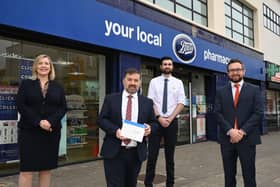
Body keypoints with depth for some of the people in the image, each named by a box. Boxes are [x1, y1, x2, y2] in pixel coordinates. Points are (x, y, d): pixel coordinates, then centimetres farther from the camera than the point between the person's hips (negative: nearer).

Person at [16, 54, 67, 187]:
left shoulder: (57, 87, 11)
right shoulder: (26, 84, 6)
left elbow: (63, 107, 4)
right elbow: (20, 105, -5)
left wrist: (51, 122, -14)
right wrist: (38, 122, -16)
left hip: (52, 132, 2)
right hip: (29, 131, -2)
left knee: (46, 169, 9)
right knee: (26, 169, -1)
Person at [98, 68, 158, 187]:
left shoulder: (147, 102, 8)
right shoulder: (111, 99, 3)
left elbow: (153, 123, 10)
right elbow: (102, 119, -1)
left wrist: (149, 128, -13)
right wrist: (115, 130, -18)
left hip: (136, 153, 3)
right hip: (114, 152, -2)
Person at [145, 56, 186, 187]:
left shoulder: (178, 82, 6)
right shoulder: (154, 82, 5)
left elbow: (181, 103, -1)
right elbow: (151, 102, -2)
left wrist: (170, 118, -11)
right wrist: (159, 118, -14)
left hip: (172, 121, 1)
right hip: (156, 121, -1)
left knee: (170, 154, 10)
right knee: (152, 154, -1)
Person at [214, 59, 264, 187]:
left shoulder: (254, 90, 6)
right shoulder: (221, 92, 10)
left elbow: (258, 113, -3)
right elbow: (218, 114, 2)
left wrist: (243, 131, -13)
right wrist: (230, 131, -13)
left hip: (247, 138, -1)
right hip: (227, 138, 2)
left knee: (249, 175, 4)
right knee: (229, 175, 10)